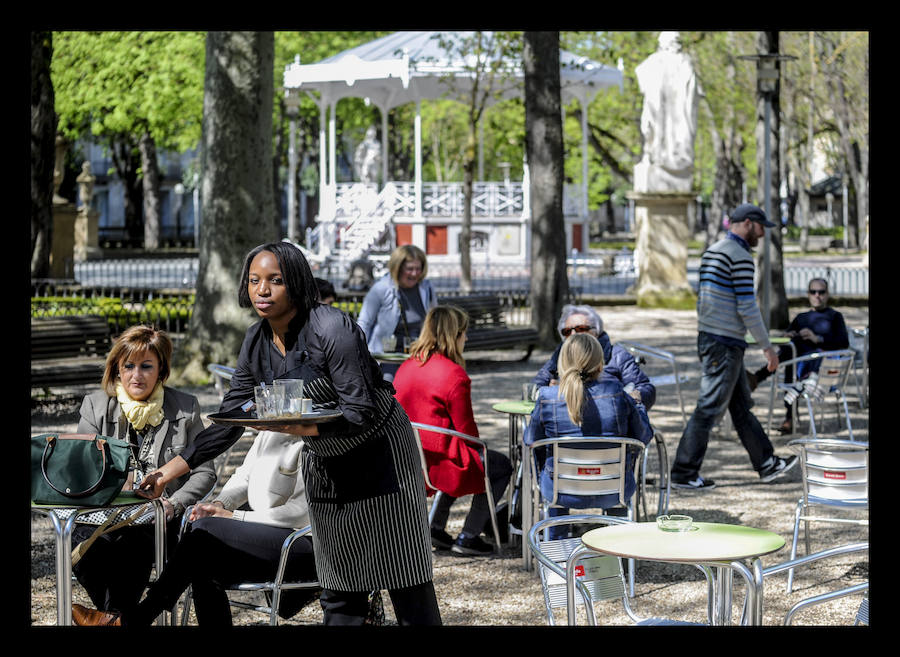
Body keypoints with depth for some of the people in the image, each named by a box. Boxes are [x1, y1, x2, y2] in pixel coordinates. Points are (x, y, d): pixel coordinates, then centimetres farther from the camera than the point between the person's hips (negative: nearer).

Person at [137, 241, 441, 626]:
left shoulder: (332, 329, -23)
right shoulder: (257, 342, -2)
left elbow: (359, 413, -25)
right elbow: (229, 420, 4)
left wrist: (290, 427, -35)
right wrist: (169, 471, 0)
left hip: (378, 454, -7)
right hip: (323, 462, 7)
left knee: (405, 580, -3)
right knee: (339, 586, 7)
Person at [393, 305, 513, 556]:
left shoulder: (406, 367, 5)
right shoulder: (454, 375, -18)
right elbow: (467, 430, -13)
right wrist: (478, 449, 10)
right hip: (437, 461, -8)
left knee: (462, 458, 36)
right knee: (502, 466, 16)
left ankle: (437, 528, 28)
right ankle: (468, 537, 14)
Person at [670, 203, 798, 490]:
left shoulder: (712, 251, 15)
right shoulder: (740, 256, -14)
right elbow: (747, 307, -17)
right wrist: (767, 347, -11)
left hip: (707, 337, 10)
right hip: (726, 343, -10)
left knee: (741, 406, 16)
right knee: (709, 408, -5)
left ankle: (767, 464, 24)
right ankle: (684, 473, -2)